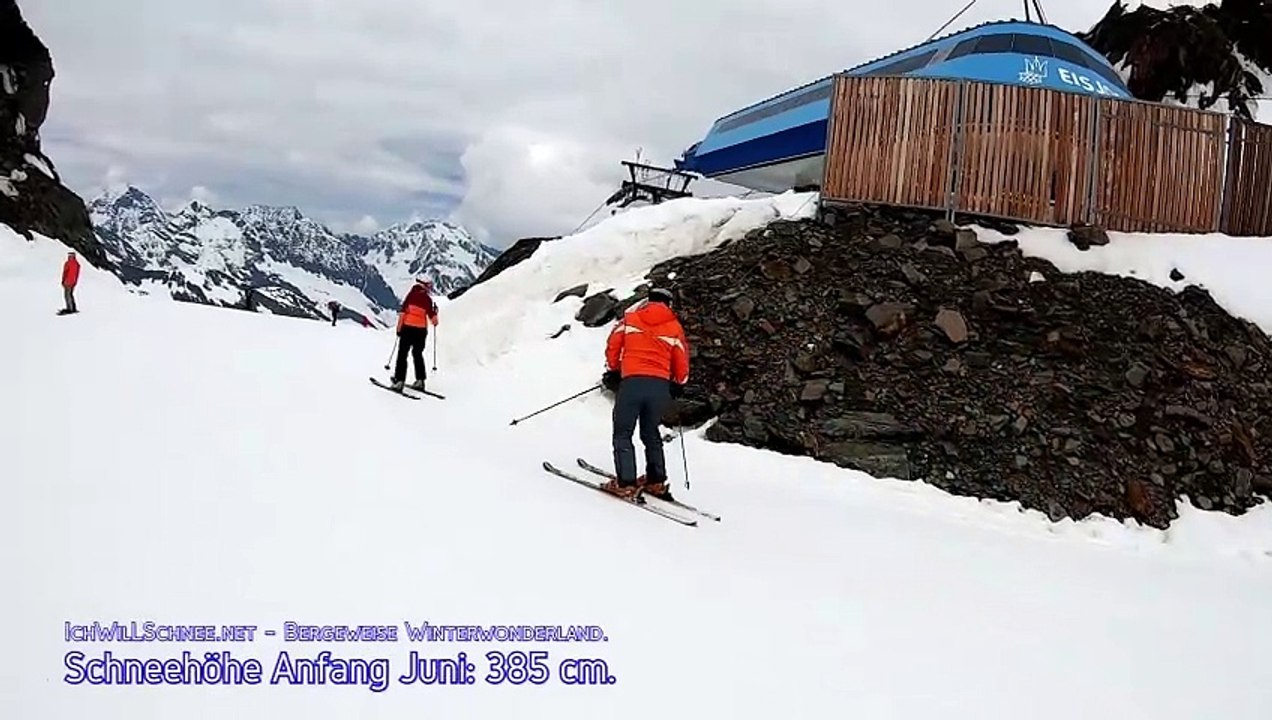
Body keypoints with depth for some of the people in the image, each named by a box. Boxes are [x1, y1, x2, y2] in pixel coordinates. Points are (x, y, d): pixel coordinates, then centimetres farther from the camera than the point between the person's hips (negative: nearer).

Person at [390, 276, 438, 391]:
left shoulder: (411, 295, -1)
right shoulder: (428, 299, 2)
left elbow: (403, 312, -7)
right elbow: (433, 319, 2)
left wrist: (399, 328, -2)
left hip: (408, 327, -2)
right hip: (421, 330, 2)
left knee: (402, 354, 3)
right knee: (418, 354, 18)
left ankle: (399, 380, -5)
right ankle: (420, 380, 15)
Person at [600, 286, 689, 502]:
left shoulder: (629, 320, 9)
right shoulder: (675, 328, 11)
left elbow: (612, 348, 10)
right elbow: (681, 364, 13)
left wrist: (613, 371, 26)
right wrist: (678, 386, 30)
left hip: (632, 382, -3)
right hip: (661, 386, 3)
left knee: (622, 434, 5)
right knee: (651, 434, 20)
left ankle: (626, 483, -5)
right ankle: (656, 482, 20)